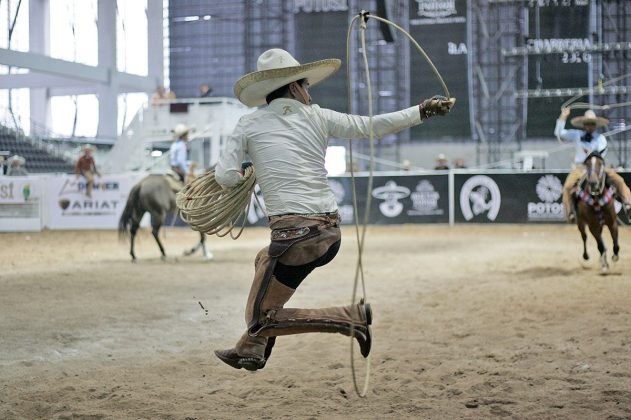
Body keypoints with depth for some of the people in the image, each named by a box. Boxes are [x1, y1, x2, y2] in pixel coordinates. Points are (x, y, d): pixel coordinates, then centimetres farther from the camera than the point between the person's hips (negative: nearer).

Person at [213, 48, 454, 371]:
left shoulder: (248, 125, 2)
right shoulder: (317, 117, 8)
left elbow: (226, 178, -6)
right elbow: (374, 126, 12)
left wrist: (238, 175, 19)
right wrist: (423, 110, 23)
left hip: (295, 237, -6)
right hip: (331, 234, 6)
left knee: (260, 321, 4)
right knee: (265, 259, 34)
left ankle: (350, 318, -6)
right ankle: (251, 349, 38)